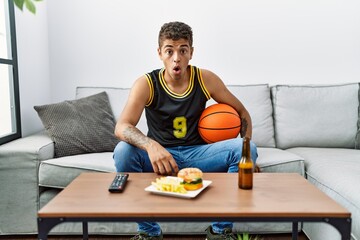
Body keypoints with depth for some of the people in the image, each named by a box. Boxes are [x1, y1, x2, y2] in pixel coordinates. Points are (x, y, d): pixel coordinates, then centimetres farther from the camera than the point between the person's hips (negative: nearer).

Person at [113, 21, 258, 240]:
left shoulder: (206, 79, -6)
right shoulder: (146, 84, -12)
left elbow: (242, 112, 4)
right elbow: (122, 127, -26)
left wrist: (247, 151, -10)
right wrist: (151, 146, -46)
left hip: (197, 154, 2)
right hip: (160, 156, -1)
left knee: (244, 148, -22)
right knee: (123, 151, -30)